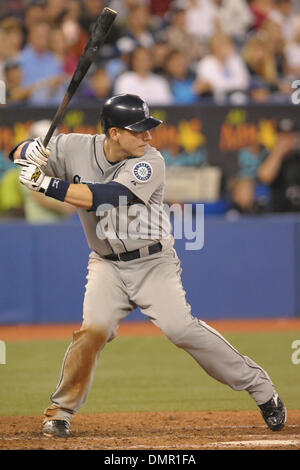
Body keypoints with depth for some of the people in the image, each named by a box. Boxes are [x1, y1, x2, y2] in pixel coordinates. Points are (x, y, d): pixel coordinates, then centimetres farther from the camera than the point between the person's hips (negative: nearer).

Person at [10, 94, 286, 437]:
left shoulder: (150, 163, -18)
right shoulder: (75, 148, -7)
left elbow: (101, 198, -30)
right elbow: (18, 154, 3)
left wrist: (46, 184, -31)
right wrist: (30, 151, -22)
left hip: (153, 263, -2)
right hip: (107, 265, 2)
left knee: (181, 328, -18)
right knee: (94, 328, -20)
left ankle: (259, 387, -5)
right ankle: (61, 410, -4)